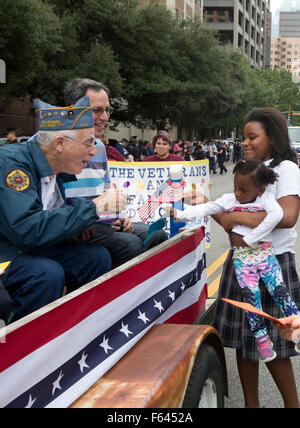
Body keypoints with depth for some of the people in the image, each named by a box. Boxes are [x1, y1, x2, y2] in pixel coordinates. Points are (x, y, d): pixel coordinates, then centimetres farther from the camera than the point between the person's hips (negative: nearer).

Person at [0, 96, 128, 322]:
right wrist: (94, 208, -28)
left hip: (32, 250, 8)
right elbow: (25, 229, -34)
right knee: (47, 272, -32)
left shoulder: (57, 169, 3)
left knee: (97, 257, -5)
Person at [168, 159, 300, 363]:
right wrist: (180, 214, -5)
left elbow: (276, 214, -20)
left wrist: (251, 238, -20)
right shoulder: (228, 200, 8)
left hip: (264, 252, -1)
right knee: (251, 294, -8)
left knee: (279, 289, -11)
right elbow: (204, 210, 8)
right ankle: (261, 338, 1)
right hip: (241, 256, 2)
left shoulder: (265, 198, -2)